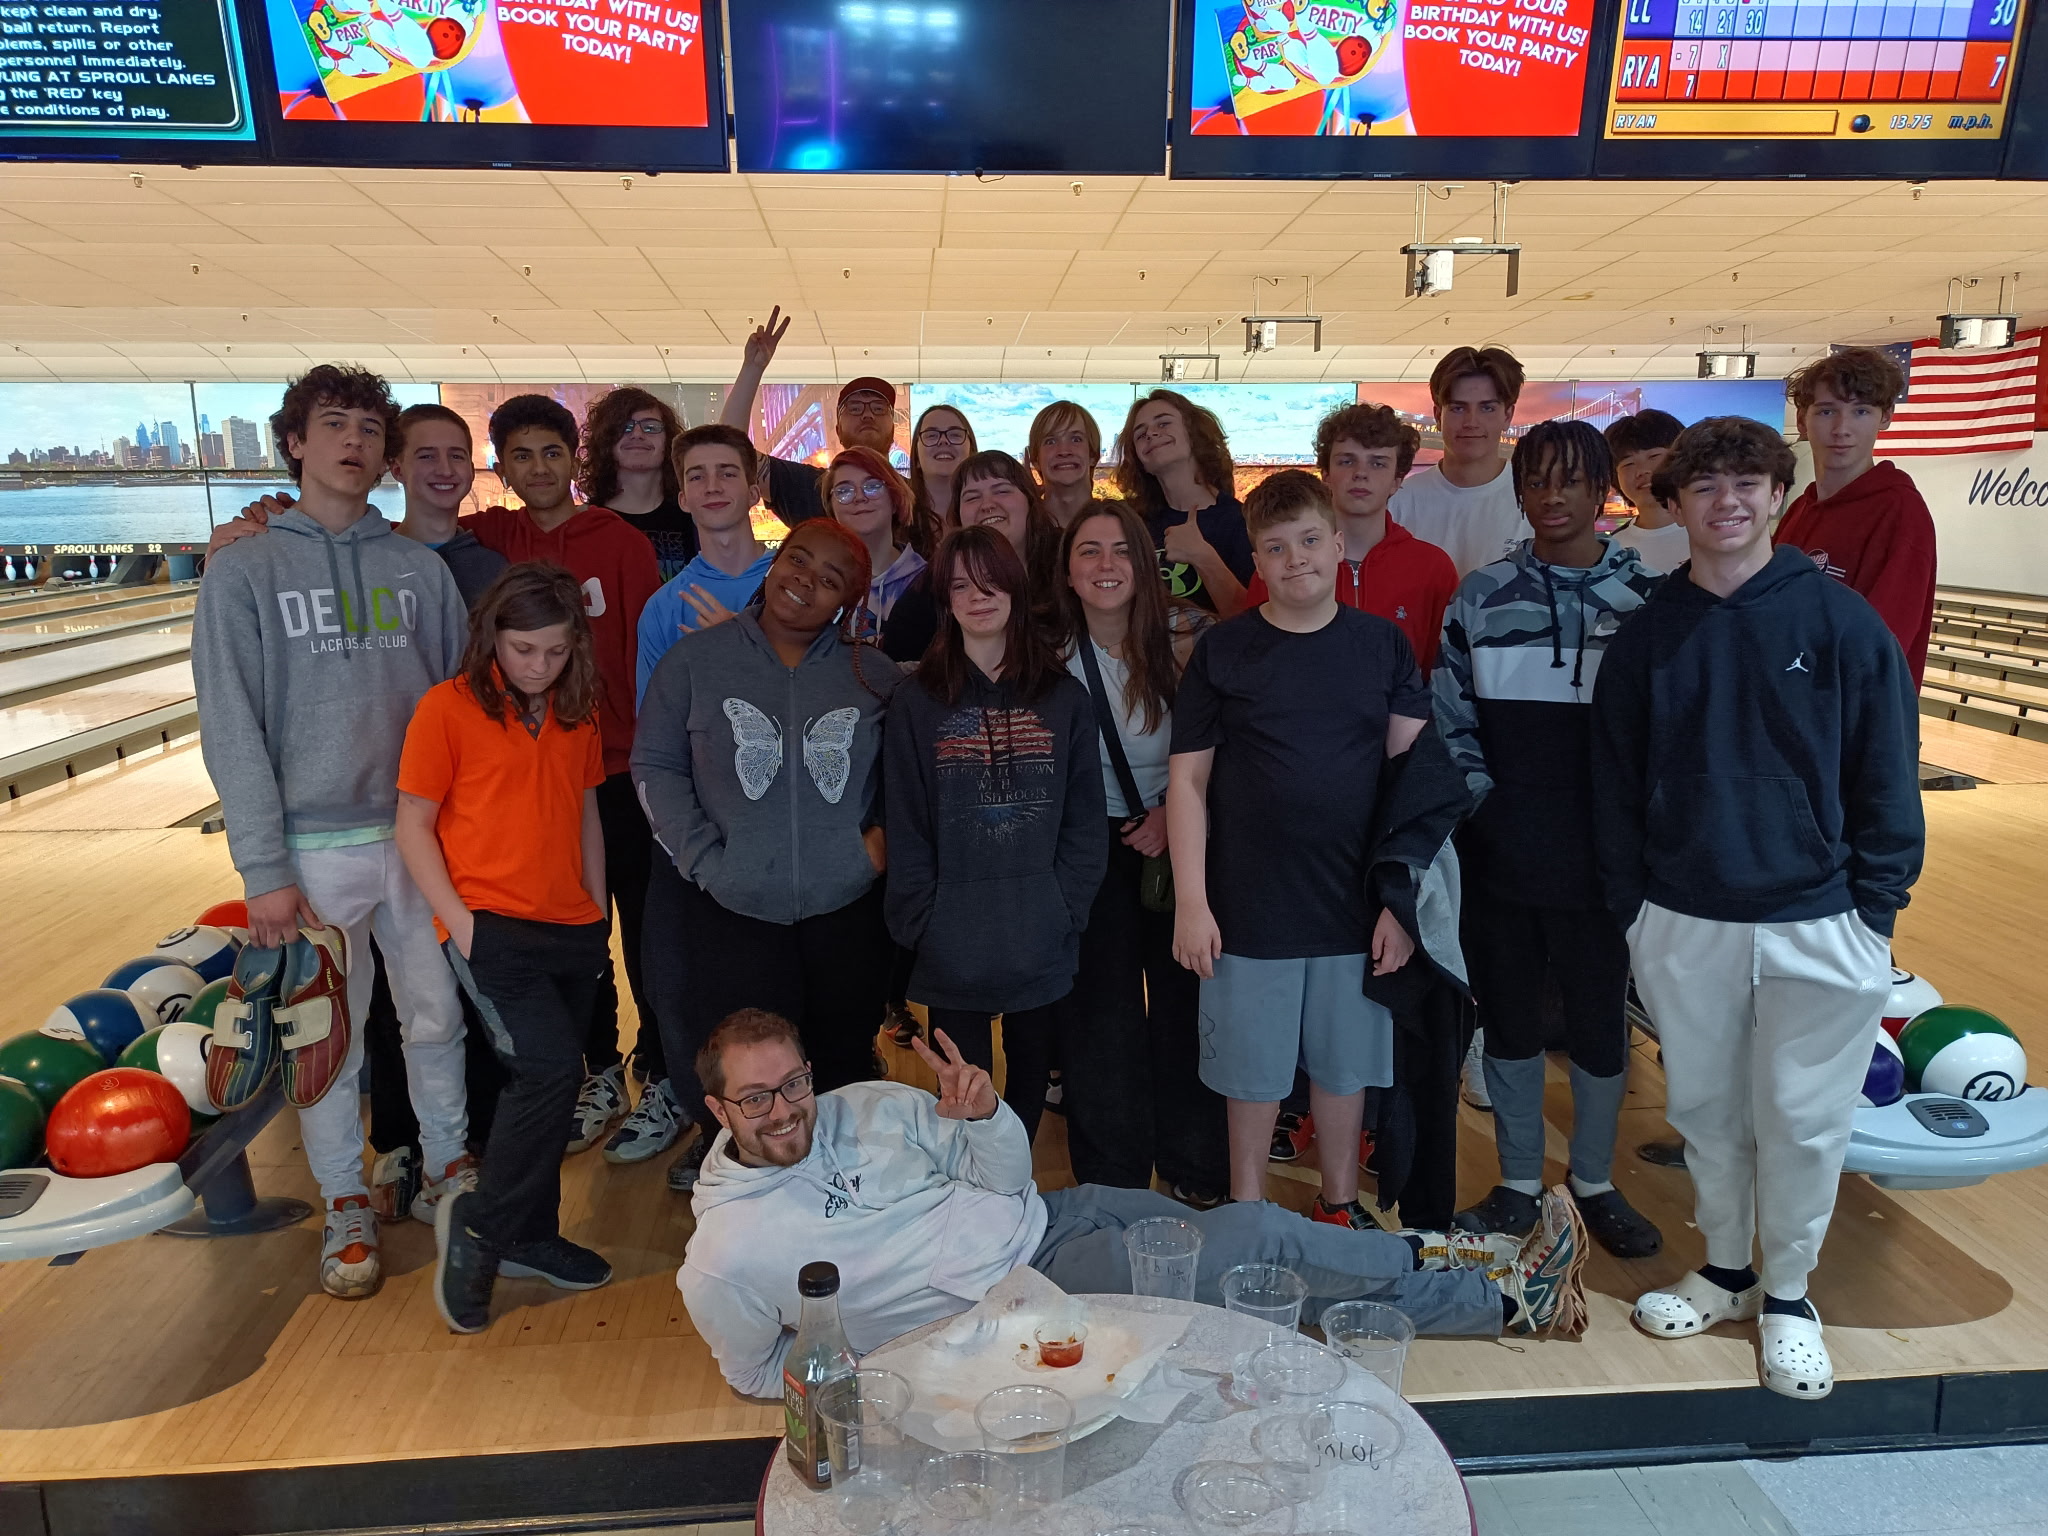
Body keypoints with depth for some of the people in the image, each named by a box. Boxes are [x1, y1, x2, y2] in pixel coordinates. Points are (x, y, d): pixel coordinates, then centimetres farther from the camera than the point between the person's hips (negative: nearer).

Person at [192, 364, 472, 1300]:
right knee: (327, 1042, 10)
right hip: (316, 846, -2)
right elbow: (232, 732, -6)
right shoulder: (245, 571, -3)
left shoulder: (421, 569, 4)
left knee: (437, 1019, 14)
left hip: (422, 835, 2)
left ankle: (448, 1173, 35)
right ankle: (346, 1212, 28)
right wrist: (265, 871, -10)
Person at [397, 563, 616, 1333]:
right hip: (491, 924, -5)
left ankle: (529, 1236, 30)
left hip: (572, 930, 6)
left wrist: (599, 912, 13)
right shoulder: (448, 707, -7)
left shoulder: (577, 713, 8)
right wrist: (459, 921, -11)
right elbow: (413, 825, -4)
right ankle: (477, 1223, 4)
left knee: (546, 1081, 12)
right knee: (551, 1068, -18)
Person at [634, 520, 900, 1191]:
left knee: (846, 1063, 15)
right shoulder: (697, 658, -1)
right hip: (732, 911, -1)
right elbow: (655, 765, 1)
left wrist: (885, 837, -4)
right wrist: (703, 857, -9)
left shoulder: (874, 674, 2)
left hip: (847, 911, 2)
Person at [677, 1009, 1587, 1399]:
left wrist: (982, 1115, -22)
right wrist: (859, 1366, -9)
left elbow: (1009, 1176, -1)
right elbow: (757, 1375, 2)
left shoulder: (869, 1107, -3)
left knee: (1252, 1245, -7)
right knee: (1259, 1238, -10)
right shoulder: (725, 1256, -13)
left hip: (1048, 1215, 5)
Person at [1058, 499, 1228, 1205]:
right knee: (1105, 1019, 3)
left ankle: (1198, 1173, 24)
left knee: (1186, 1007, 5)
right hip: (1094, 849, -1)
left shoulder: (1178, 648, -3)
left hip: (1178, 848, 1)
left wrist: (1173, 813, -11)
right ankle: (1112, 1186, 21)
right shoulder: (1054, 658, -5)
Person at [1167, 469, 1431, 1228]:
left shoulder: (1382, 645, 2)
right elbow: (1188, 779, -2)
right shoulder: (1223, 650, -2)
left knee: (1345, 1063, 15)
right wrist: (1191, 902, -7)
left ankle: (1339, 1206, 36)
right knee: (1253, 1069, 11)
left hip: (1356, 907, 2)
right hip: (1251, 908, -1)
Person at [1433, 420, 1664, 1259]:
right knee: (1508, 1021, 12)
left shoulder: (1648, 594, -2)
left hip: (1603, 858, -1)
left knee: (1599, 1022, 12)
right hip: (1501, 855, 1)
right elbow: (1449, 716, 4)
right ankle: (1518, 1185, 30)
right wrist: (1482, 799, -6)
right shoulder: (1482, 595, 2)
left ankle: (1594, 1182, 34)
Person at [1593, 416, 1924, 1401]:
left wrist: (1874, 910, -5)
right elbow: (1615, 788, 6)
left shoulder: (1843, 623, -4)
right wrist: (1631, 907, 2)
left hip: (1817, 925, -2)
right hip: (1683, 924, 2)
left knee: (1803, 1121, 8)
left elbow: (1886, 779, -1)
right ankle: (1724, 1271, 35)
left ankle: (1787, 1294, 30)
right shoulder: (1646, 637, 1)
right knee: (1704, 1109, 14)